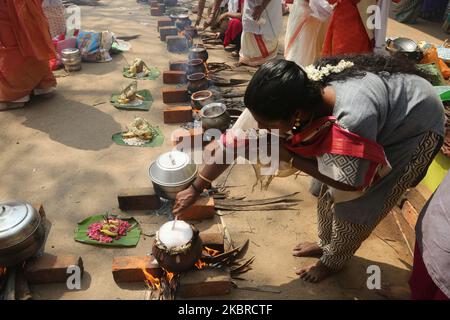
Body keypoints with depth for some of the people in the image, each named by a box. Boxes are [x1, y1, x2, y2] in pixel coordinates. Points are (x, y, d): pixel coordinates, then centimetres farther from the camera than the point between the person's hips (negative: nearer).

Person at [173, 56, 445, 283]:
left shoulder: (355, 119, -45)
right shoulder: (293, 93, -27)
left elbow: (352, 188, -26)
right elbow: (237, 138, -18)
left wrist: (291, 158, -29)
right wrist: (196, 188, -13)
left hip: (415, 126, -5)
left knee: (354, 205, -1)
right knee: (330, 191, 9)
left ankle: (334, 261, 28)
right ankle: (327, 244, 37)